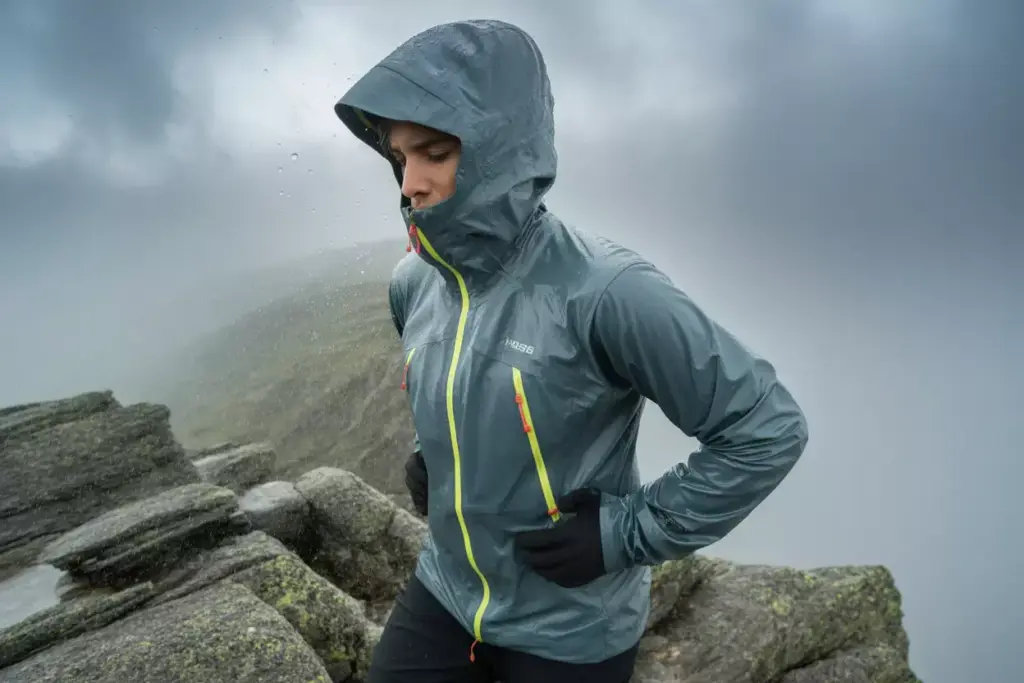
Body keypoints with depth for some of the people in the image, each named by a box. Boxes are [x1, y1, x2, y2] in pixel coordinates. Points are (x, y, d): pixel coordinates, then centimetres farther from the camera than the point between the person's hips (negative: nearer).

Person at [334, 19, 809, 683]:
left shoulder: (605, 291, -26)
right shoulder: (413, 283, -6)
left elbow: (770, 426, -21)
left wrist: (628, 532, -19)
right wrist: (428, 459, 2)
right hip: (444, 594, 5)